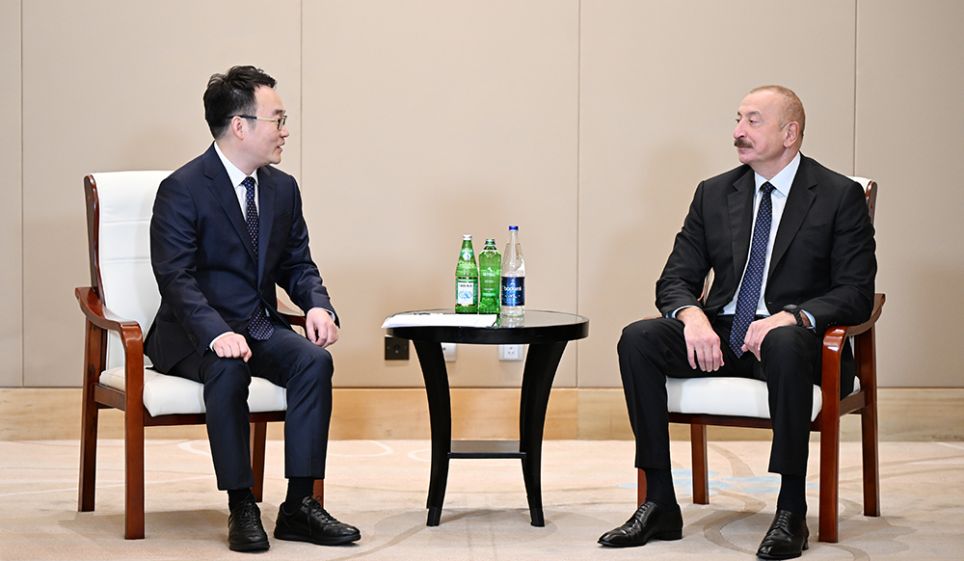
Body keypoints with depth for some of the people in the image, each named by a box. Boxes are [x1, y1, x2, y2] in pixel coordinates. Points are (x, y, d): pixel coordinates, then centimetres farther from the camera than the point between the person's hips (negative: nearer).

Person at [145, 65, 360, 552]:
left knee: (314, 360, -24)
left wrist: (317, 305, -8)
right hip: (196, 333, -5)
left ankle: (298, 505, -22)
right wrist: (217, 332, -33)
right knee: (228, 369, -37)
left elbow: (297, 265, 15)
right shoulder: (182, 190, -11)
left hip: (259, 328, 6)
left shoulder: (282, 188, 10)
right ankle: (241, 508, -26)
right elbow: (176, 277, -18)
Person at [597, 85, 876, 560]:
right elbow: (675, 280, 8)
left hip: (795, 337, -4)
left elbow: (856, 294, -8)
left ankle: (791, 512, -33)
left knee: (786, 343, -40)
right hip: (719, 337, 4)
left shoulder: (840, 196, -2)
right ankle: (660, 506, -20)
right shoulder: (715, 194, 11)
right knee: (638, 339, -22)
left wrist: (793, 316, -27)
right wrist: (692, 315, -17)